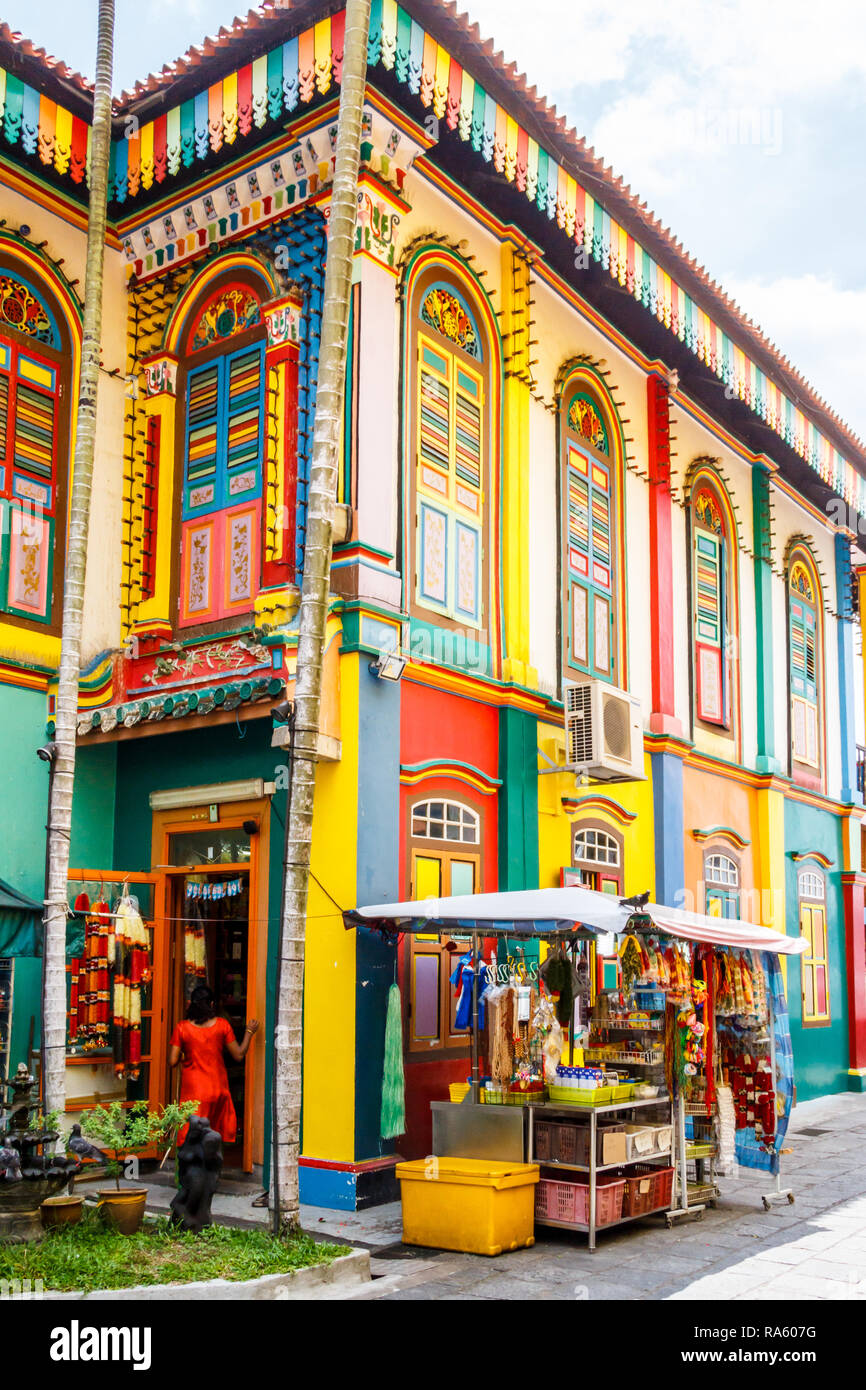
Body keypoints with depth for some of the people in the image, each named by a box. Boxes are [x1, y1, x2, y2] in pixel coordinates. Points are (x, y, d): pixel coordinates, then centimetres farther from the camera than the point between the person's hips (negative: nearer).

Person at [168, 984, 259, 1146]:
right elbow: (238, 1055, 1)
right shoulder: (222, 1025, -4)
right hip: (218, 1087, 2)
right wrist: (249, 1032, 12)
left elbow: (172, 1061, -8)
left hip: (193, 1089, -2)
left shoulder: (182, 1028, -7)